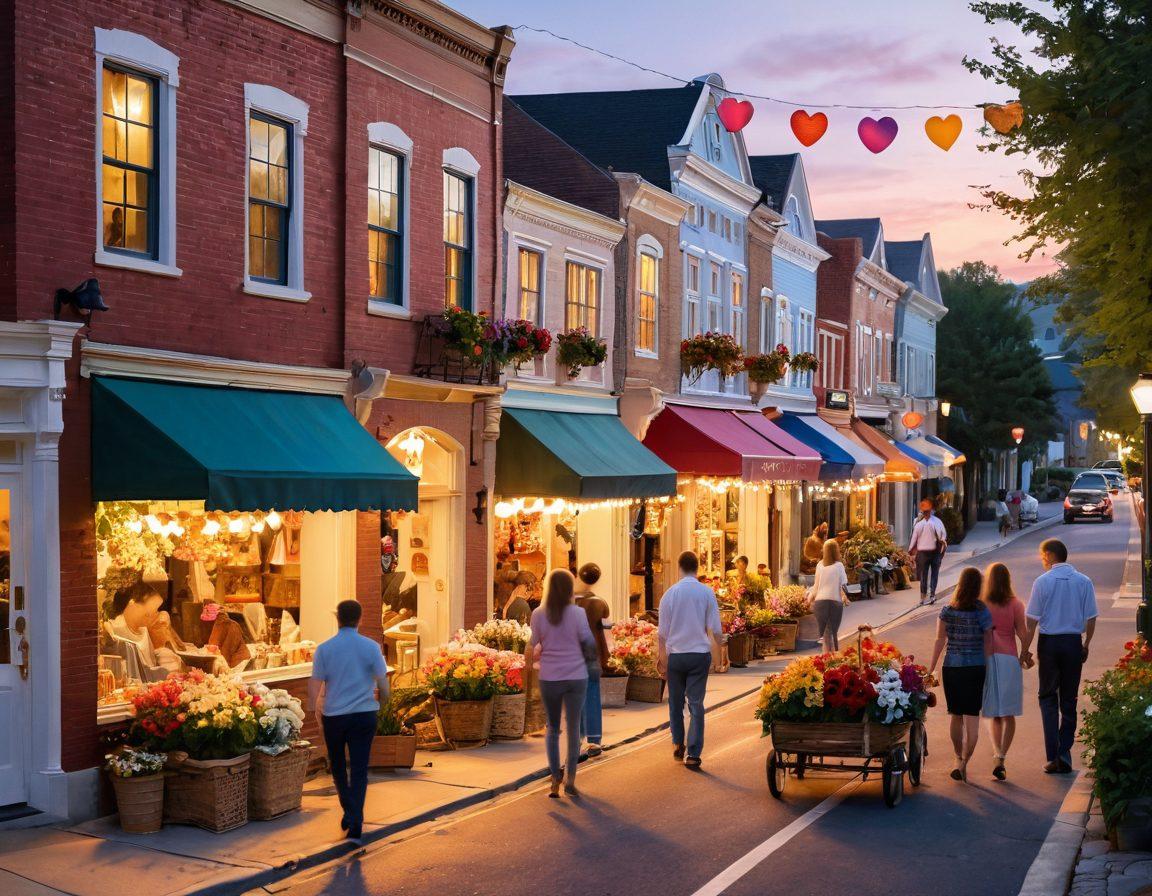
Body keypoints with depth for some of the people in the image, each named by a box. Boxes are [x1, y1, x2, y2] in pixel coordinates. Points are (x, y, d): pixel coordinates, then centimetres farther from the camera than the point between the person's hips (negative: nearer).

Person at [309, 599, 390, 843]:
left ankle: (349, 811, 19)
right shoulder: (371, 647, -5)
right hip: (365, 714, 0)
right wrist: (378, 699, 18)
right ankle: (355, 824, -4)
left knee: (337, 765, 21)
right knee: (359, 769, 3)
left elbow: (314, 686, -3)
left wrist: (312, 712, 11)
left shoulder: (325, 649, -4)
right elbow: (384, 688, -4)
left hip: (334, 715, 0)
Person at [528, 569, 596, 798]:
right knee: (573, 727, 10)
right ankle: (570, 778, 7)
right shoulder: (577, 613, -7)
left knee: (552, 727, 14)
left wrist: (530, 656, 22)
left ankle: (555, 779, 8)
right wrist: (587, 656, 17)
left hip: (549, 678, 1)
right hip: (576, 676, -1)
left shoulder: (538, 614, -4)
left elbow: (535, 645, 0)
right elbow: (589, 643, -5)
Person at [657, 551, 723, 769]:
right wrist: (719, 652, 12)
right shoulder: (707, 593, -4)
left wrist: (661, 657, 11)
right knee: (696, 704, 3)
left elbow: (662, 632, 0)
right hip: (700, 654, 0)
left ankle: (678, 744, 25)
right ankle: (693, 754, -1)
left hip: (675, 655, 0)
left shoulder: (670, 593, -3)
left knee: (676, 702, 17)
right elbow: (715, 629, -3)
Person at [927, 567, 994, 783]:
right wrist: (988, 668, 5)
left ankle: (959, 760, 26)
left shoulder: (947, 611, -3)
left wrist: (931, 668, 6)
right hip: (975, 668, -2)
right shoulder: (982, 612, -10)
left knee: (955, 716, 16)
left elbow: (940, 641, 0)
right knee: (972, 718, 3)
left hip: (951, 668, 2)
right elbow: (988, 644, -6)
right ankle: (964, 763, -6)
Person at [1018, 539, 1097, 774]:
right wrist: (1086, 646, 15)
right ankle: (1064, 753, 9)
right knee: (1069, 700, 12)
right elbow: (1091, 619, 2)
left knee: (1048, 697, 9)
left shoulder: (1042, 582, -8)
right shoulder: (1084, 582, -1)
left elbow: (1032, 620, -7)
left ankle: (1053, 756, 1)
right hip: (1073, 642, 2)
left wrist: (1024, 650, 1)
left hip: (1048, 642, -2)